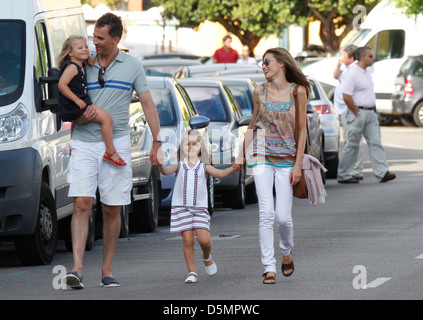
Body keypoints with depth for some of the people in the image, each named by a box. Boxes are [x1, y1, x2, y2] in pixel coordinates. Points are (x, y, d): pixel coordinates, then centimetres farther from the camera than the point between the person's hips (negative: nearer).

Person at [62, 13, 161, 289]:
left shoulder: (132, 66, 7)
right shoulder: (83, 65, 8)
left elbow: (148, 104, 8)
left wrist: (157, 142, 2)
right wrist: (81, 117, -10)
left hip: (117, 144, 0)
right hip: (84, 142, 0)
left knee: (112, 210, 3)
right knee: (82, 204, -12)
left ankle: (107, 271, 12)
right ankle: (77, 268, -18)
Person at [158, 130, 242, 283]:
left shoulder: (204, 167, 3)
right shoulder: (179, 166, 2)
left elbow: (220, 173, -10)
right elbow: (166, 171, -15)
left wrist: (233, 169, -29)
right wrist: (160, 165, -38)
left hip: (200, 208, 0)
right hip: (181, 207, 0)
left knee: (204, 239, -10)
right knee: (187, 240, -5)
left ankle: (207, 257, 25)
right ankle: (192, 272, 6)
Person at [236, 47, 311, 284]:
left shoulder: (298, 91, -3)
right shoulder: (260, 92, 5)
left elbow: (302, 130, -2)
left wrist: (298, 164, -7)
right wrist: (242, 153, 8)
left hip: (287, 158, -1)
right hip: (262, 155, 1)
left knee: (283, 216, -4)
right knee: (267, 213, -9)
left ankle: (287, 251, 27)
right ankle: (269, 268, -7)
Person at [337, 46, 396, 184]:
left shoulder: (367, 72, 13)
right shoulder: (353, 73, -15)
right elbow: (346, 97, -20)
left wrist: (373, 110, 15)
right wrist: (357, 113, -16)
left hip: (371, 113, 8)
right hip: (358, 112, -8)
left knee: (375, 142, 1)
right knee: (352, 145, -2)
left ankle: (382, 172, -4)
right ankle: (343, 176, 6)